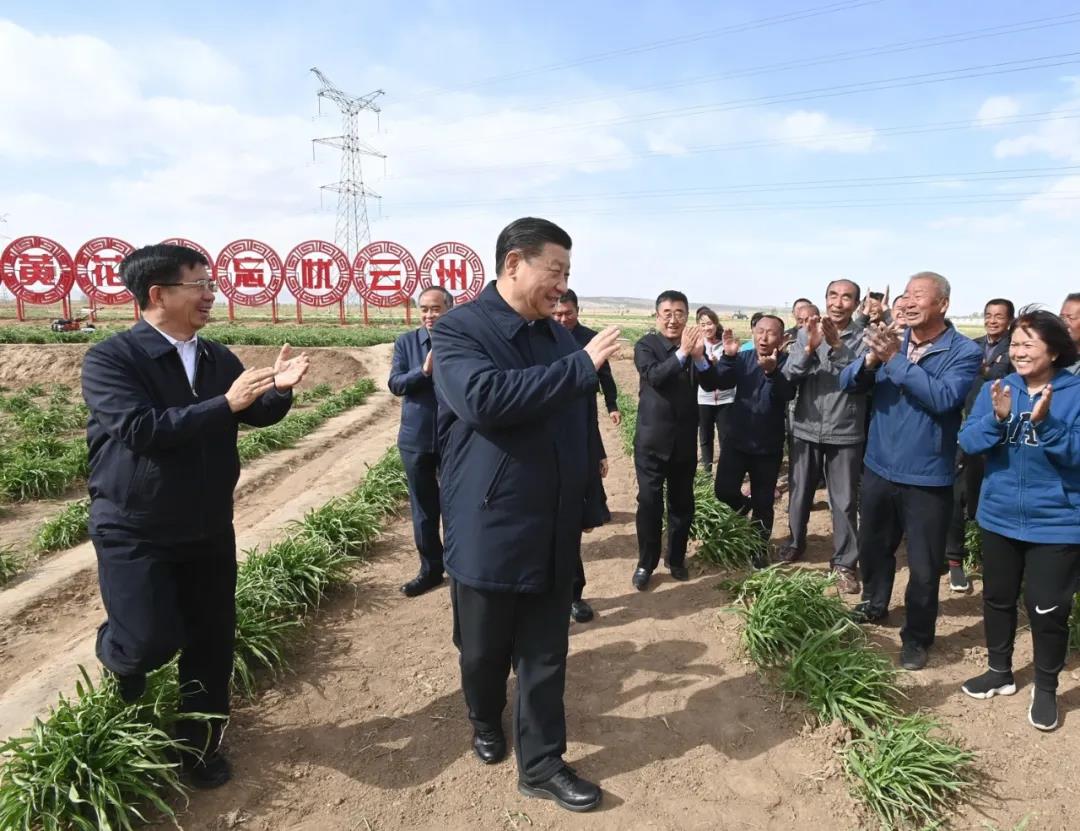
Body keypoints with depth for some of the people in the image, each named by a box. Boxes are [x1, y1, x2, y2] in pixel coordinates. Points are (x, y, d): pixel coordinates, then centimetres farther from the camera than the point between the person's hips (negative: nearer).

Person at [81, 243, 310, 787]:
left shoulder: (218, 357, 5)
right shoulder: (109, 358, -12)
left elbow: (258, 415, 9)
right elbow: (139, 428, -25)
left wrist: (278, 389, -13)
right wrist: (226, 402, -27)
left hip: (210, 528, 5)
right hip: (135, 531, -5)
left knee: (212, 640, 9)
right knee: (153, 641, -9)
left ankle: (200, 744, 30)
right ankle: (117, 657, 30)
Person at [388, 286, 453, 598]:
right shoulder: (406, 342, 2)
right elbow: (394, 383, -7)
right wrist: (424, 370, -21)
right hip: (416, 438, 3)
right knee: (423, 507, 12)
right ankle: (431, 568, 26)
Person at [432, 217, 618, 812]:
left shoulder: (559, 337, 9)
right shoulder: (458, 329, -9)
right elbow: (481, 396, -30)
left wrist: (588, 505, 14)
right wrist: (580, 366, -26)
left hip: (553, 530, 5)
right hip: (488, 530, -4)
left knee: (545, 656, 12)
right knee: (484, 649, 16)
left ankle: (541, 765, 29)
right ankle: (486, 722, 45)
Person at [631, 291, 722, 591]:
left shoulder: (695, 346, 4)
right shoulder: (645, 345, -6)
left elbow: (711, 384, -7)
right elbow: (654, 376, -24)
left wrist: (698, 356, -24)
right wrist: (682, 353, -35)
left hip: (685, 440, 3)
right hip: (652, 439, -3)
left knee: (682, 503, 12)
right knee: (650, 503, 1)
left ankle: (676, 559, 28)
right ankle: (646, 564, 15)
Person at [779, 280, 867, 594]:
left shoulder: (863, 338, -4)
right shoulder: (807, 333, 1)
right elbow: (789, 376, -7)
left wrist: (837, 346, -29)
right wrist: (809, 348, -23)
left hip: (845, 433, -2)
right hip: (806, 429, 2)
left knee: (845, 502, 6)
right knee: (799, 494, 15)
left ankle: (845, 562, 20)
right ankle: (795, 543, 37)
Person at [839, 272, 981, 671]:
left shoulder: (964, 351, -12)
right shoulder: (891, 342, 2)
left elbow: (944, 397, -27)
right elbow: (848, 382, -6)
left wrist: (895, 359, -30)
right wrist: (872, 357, -26)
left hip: (927, 478, -4)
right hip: (879, 468, 5)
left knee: (924, 566, 6)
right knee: (873, 547, 23)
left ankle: (917, 637, 27)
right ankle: (874, 605, 48)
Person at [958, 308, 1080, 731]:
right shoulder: (996, 389, -1)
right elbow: (968, 442, -9)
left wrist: (1045, 423, -32)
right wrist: (996, 418, -27)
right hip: (1000, 517, 4)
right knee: (998, 598, 17)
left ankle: (1046, 688, 27)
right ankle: (999, 671, 37)